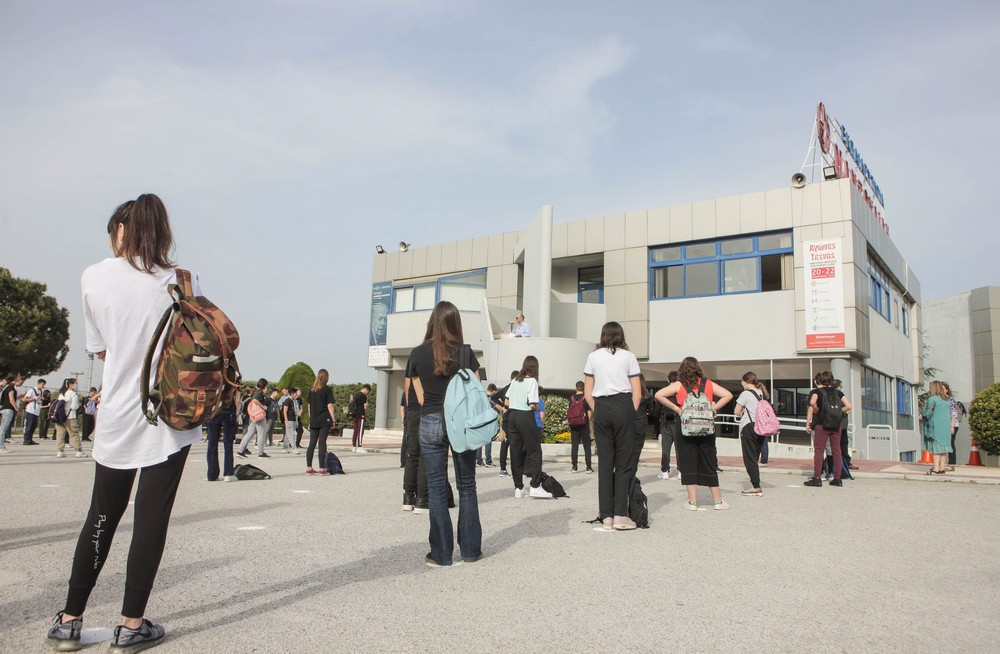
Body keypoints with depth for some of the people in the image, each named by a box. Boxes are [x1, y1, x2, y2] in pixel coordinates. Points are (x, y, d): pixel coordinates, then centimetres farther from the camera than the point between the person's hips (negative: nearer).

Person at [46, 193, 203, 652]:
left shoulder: (94, 277, -1)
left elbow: (99, 350, 8)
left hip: (117, 416, 2)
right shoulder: (182, 281, -4)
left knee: (102, 516, 16)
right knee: (151, 519, 5)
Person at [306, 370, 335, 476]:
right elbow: (330, 406, -8)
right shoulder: (328, 389, -5)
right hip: (324, 420, -5)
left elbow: (309, 405, 14)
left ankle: (309, 468, 8)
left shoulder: (311, 390, 11)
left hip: (313, 421, 5)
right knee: (322, 443, -4)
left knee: (312, 444, 7)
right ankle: (321, 468, -3)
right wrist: (333, 420, -4)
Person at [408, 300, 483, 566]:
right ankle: (470, 550, 18)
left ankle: (441, 554, 10)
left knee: (436, 488, 6)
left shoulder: (418, 353, -1)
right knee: (467, 486, 11)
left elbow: (420, 397, 4)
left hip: (430, 423, 0)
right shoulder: (465, 353, -5)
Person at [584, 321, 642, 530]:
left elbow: (587, 393, 8)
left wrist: (597, 411, 13)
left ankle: (606, 516, 8)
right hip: (624, 407, -2)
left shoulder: (593, 357, 9)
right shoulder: (628, 357, 5)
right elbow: (637, 393, 1)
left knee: (604, 462, 5)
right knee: (623, 462, 3)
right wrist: (631, 414, 9)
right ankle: (620, 515, 1)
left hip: (601, 409, 2)